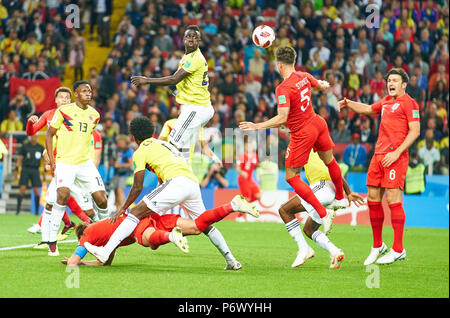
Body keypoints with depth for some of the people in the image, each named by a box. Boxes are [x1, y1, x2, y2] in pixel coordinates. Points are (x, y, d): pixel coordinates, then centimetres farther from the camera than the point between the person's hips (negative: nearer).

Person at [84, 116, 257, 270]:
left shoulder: (140, 152, 10)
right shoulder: (163, 144, 34)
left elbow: (137, 188, 6)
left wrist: (122, 209, 15)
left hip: (177, 182, -7)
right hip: (194, 183, 7)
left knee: (135, 214, -8)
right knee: (205, 226, 26)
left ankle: (106, 251, -20)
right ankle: (231, 260, 25)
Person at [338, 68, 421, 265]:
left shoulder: (408, 103, -3)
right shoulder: (386, 101, 20)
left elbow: (415, 131, -10)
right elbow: (367, 109, 38)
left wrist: (397, 152, -17)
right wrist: (348, 104, 20)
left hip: (395, 156, -8)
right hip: (379, 153, 8)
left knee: (393, 199, -10)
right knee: (373, 198, 5)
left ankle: (398, 250, -6)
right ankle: (377, 246, 16)